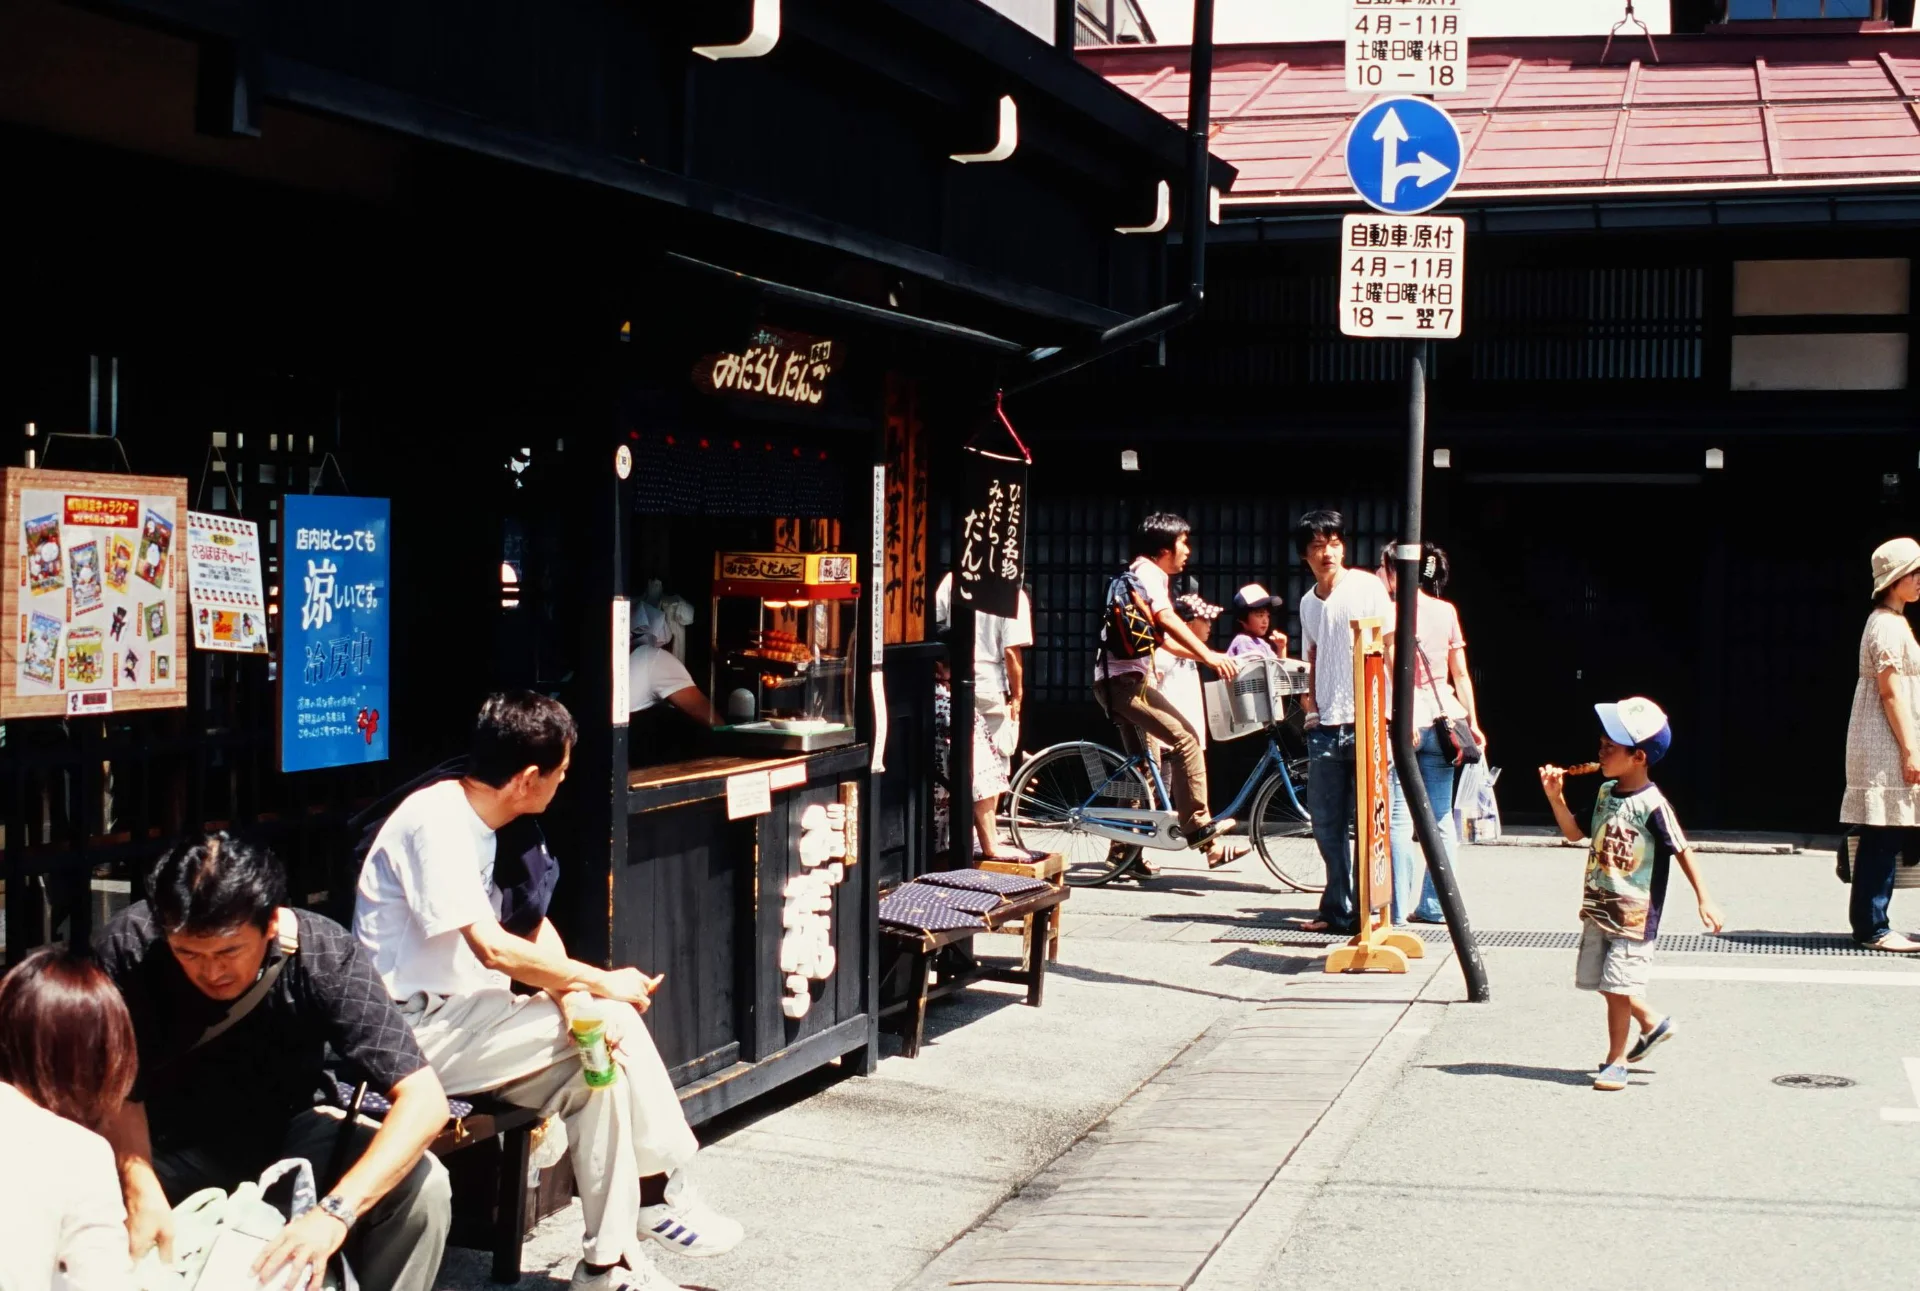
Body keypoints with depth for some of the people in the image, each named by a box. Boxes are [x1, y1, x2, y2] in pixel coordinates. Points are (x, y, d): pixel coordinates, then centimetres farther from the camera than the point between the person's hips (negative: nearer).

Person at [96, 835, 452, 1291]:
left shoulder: (324, 956, -26)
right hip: (166, 1139, 0)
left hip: (284, 1132, 0)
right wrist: (141, 1192, -40)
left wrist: (335, 1212, -45)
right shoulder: (129, 946, -25)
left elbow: (425, 1101, -31)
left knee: (423, 1186, -25)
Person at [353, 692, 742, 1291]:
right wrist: (599, 984, -13)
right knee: (611, 1024, -17)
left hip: (460, 1017, 9)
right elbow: (494, 950, -23)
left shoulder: (475, 823, 12)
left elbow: (530, 931, 7)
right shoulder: (436, 822, -18)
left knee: (595, 1069, -8)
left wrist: (572, 995, -13)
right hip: (420, 1031, -9)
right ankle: (659, 1196, -5)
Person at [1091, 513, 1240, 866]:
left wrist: (1209, 657, 17)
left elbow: (1163, 638, 25)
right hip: (1127, 679, -11)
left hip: (1115, 680, 11)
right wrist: (1207, 654, -31)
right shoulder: (1149, 571, -7)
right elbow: (1166, 619, -24)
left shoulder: (1147, 574, 24)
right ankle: (1197, 824, -16)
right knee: (1186, 738, -17)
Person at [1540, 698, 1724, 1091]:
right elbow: (1574, 833, 14)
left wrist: (1704, 900, -14)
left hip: (1634, 915, -8)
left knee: (1617, 986, -5)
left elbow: (1682, 851, -13)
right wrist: (1555, 796, 0)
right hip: (1597, 908, 8)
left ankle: (1616, 1060, 10)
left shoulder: (1652, 805, -17)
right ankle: (1652, 1023, 36)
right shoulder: (1605, 793, 5)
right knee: (1601, 982, 15)